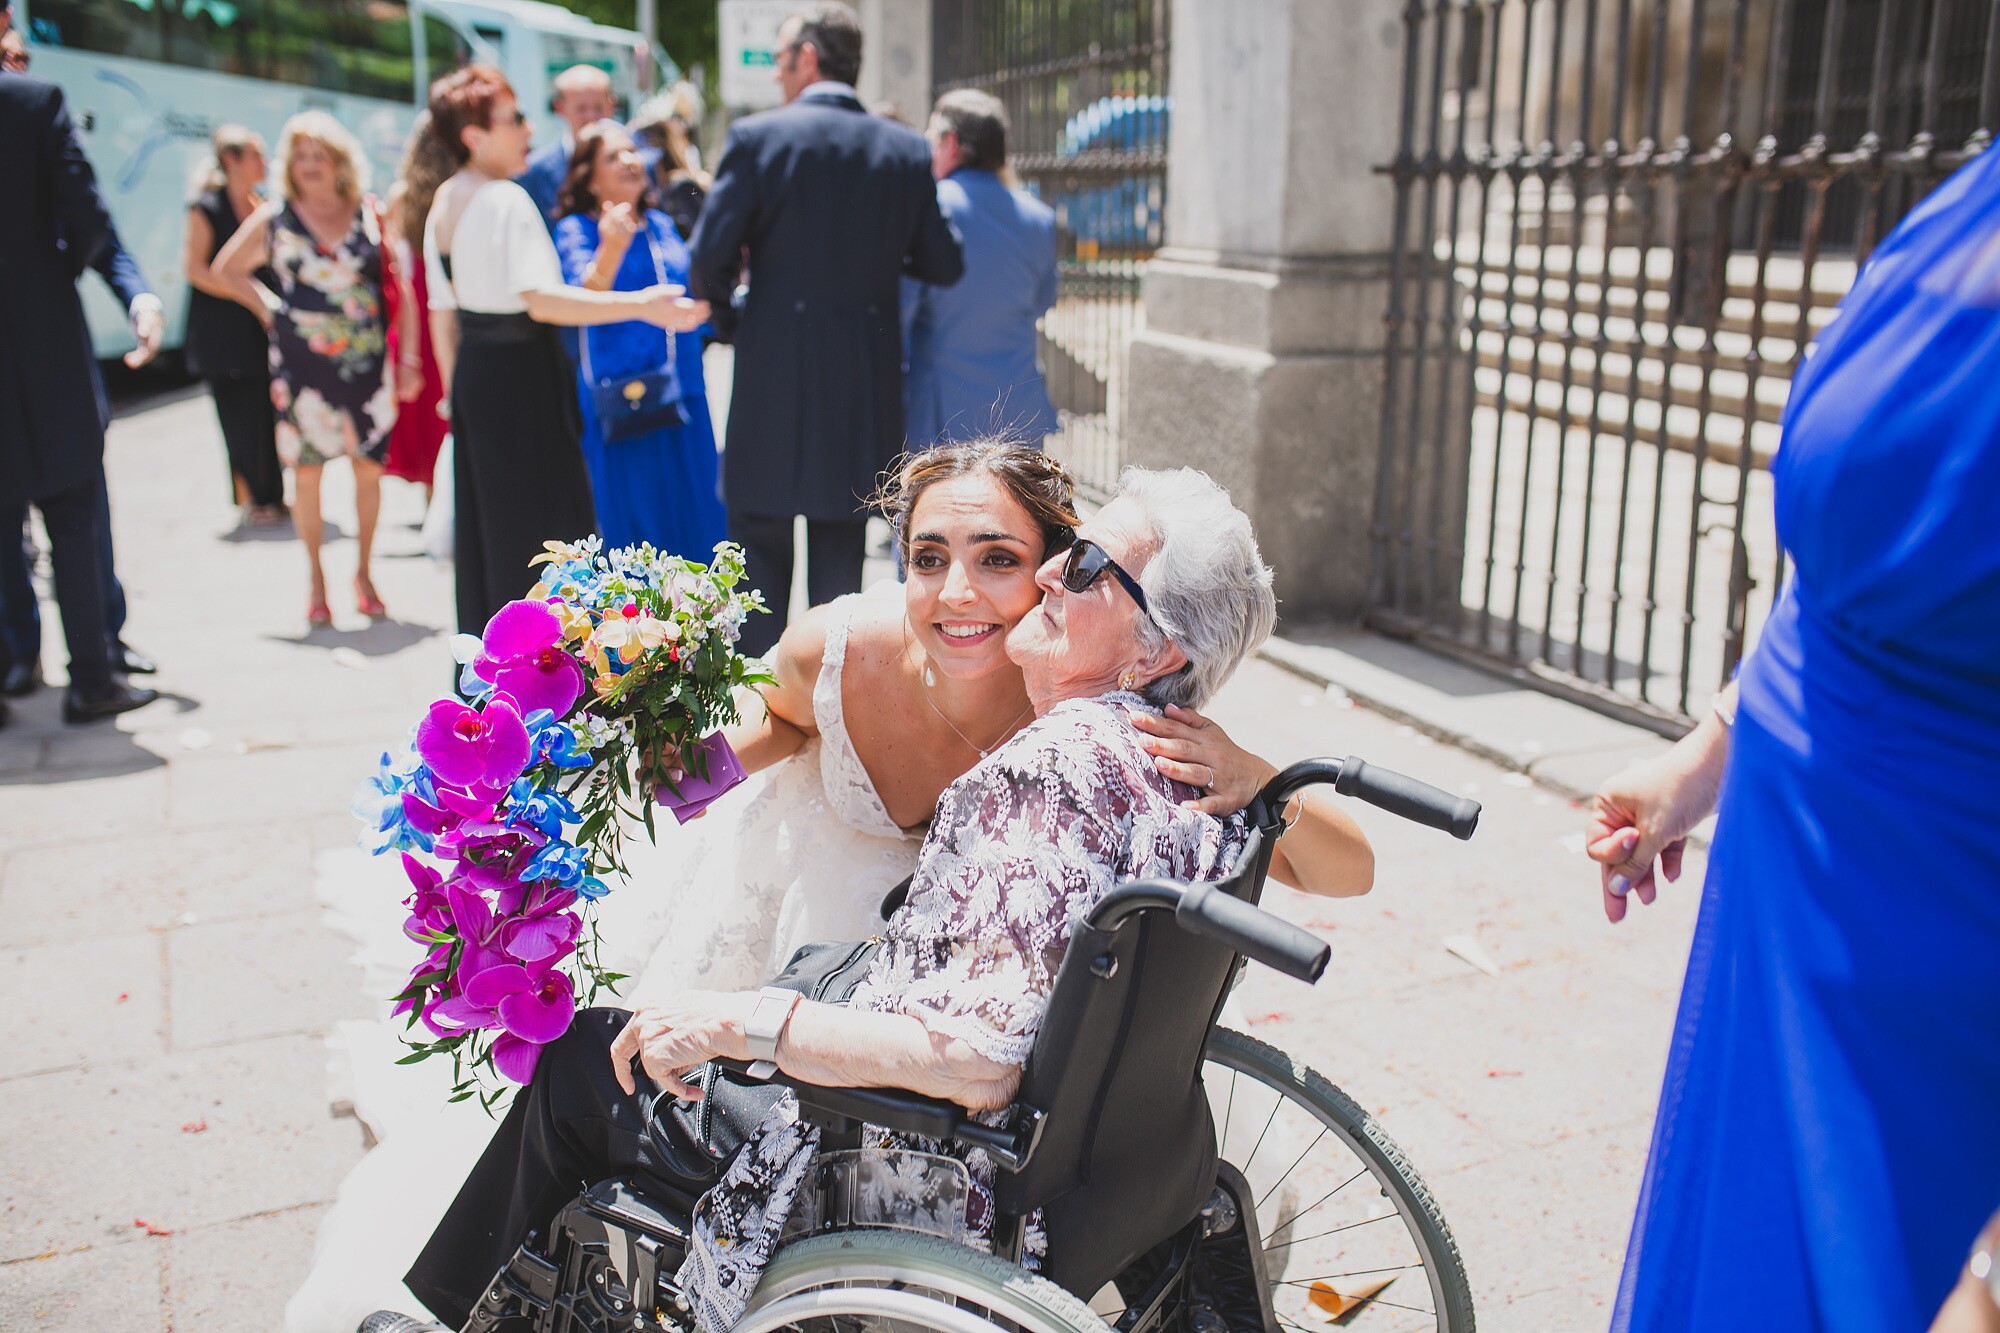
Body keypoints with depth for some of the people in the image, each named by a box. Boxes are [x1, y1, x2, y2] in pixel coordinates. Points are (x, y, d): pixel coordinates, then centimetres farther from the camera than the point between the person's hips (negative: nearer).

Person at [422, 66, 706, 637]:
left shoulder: (442, 204, 12)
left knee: (484, 531, 15)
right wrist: (641, 304, -32)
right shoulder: (508, 201, -16)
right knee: (536, 528, -3)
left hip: (472, 372, 9)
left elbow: (442, 312, 16)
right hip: (521, 372, -9)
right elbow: (542, 301, -27)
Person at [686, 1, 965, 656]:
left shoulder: (757, 136, -6)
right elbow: (942, 265, 5)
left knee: (762, 545, 8)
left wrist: (728, 320, 9)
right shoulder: (907, 150, 4)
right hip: (866, 381, 3)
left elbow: (709, 257, -10)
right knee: (840, 557, 13)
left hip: (774, 369, -3)